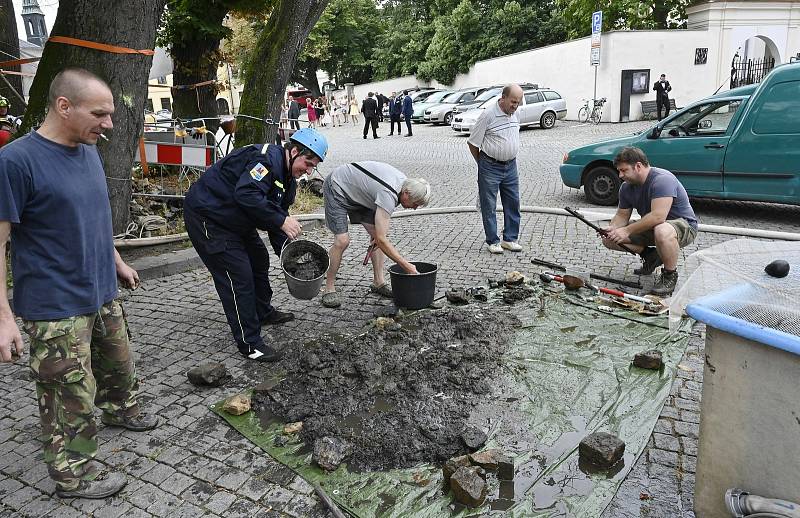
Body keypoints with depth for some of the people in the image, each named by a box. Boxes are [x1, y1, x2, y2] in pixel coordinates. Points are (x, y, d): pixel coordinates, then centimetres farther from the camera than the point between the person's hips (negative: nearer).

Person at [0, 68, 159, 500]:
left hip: (102, 294, 8)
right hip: (55, 308, -7)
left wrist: (117, 261, 22)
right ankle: (73, 474, 24)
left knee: (119, 363, 25)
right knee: (71, 395, 4)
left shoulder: (88, 151, 5)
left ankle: (120, 409, 51)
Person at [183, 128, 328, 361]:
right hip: (206, 215, -11)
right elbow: (246, 194, -38)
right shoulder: (267, 158, -24)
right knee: (238, 275, -10)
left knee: (259, 260, 21)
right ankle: (249, 343, -1)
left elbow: (276, 222, 11)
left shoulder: (288, 180, 8)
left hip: (233, 220, 11)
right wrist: (281, 220, -34)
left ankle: (264, 312, 43)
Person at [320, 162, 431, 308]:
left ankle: (378, 282, 9)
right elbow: (382, 240, -37)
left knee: (377, 233, 1)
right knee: (342, 240, -19)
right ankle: (329, 289, -5)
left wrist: (377, 236, -6)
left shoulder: (404, 182, -9)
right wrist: (408, 267, -34)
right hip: (337, 188, -9)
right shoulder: (388, 195, -37)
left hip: (358, 192, 9)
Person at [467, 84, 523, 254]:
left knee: (513, 203, 9)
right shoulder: (488, 114, -15)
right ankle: (493, 241, 12)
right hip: (490, 168, -6)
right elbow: (473, 143, -9)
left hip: (510, 166, 7)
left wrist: (510, 160, 17)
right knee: (489, 206, 1)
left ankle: (510, 239, 20)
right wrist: (482, 163, 1)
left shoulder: (513, 114, 6)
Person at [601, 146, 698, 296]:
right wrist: (612, 228, -19)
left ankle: (670, 275, -17)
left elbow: (658, 216, -37)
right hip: (650, 226, 8)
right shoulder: (626, 187, -2)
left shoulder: (662, 179, -27)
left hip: (683, 224, -8)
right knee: (609, 239, -6)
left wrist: (627, 230, -34)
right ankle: (650, 256, 13)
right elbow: (622, 215, 4)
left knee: (662, 231, -44)